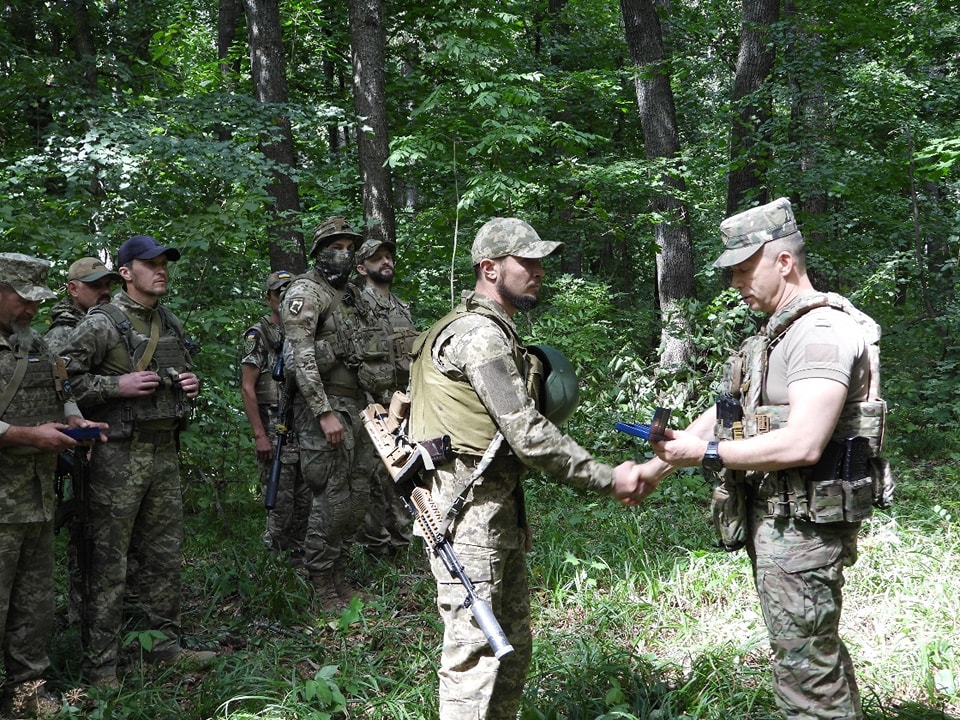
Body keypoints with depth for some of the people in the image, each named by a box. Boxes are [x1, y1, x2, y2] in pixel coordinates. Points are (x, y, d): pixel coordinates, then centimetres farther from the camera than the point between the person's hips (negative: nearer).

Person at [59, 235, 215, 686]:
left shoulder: (172, 325, 14)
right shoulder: (101, 324, -8)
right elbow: (63, 377, -11)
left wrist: (192, 385, 7)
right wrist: (118, 386, -19)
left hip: (165, 451, 7)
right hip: (118, 456, -7)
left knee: (164, 554, 13)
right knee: (109, 561, -2)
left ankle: (164, 645, 25)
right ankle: (99, 663, 7)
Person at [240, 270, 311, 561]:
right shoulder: (258, 335, -3)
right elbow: (247, 389, -8)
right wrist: (260, 435, -14)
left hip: (306, 432, 6)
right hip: (275, 433, -6)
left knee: (305, 502, 8)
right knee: (280, 504, -6)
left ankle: (299, 559, 18)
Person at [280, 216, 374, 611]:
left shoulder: (350, 295, 18)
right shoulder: (305, 292, -9)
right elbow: (302, 357, -18)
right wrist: (325, 413, -23)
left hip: (355, 405, 9)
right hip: (323, 405, -9)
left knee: (357, 496, 11)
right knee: (332, 500, -8)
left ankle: (340, 577, 21)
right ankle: (322, 588, 2)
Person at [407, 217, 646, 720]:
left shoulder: (495, 331, 17)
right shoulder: (480, 334, -16)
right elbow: (528, 435, -20)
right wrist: (608, 481, -14)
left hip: (499, 510, 10)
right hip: (469, 510, -10)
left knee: (512, 645, 15)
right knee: (475, 652, -6)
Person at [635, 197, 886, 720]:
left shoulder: (822, 332, -17)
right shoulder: (777, 334, 15)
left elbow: (802, 445, -26)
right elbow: (726, 411, 21)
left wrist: (706, 454, -18)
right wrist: (658, 466, 16)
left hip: (802, 526, -10)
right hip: (773, 518, 10)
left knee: (805, 668, -3)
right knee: (819, 653, 18)